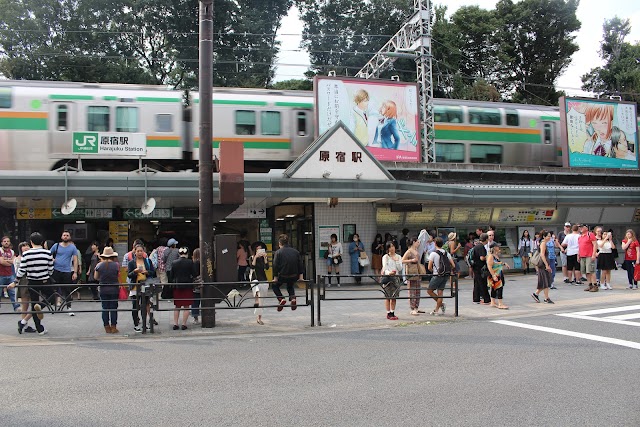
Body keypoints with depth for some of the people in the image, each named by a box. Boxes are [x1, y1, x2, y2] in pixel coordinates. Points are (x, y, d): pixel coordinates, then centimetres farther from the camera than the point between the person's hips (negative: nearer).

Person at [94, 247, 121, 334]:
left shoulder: (99, 265, -2)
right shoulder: (116, 264, -8)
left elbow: (95, 277, 4)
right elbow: (119, 275, -2)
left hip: (103, 290, 2)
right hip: (114, 289, -2)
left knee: (105, 308, 8)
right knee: (113, 308, 5)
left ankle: (107, 327, 11)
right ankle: (113, 327, 5)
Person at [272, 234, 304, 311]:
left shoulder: (278, 252, -7)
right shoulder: (296, 252, 6)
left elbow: (275, 266, -8)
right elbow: (300, 265, 6)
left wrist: (275, 278, -1)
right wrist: (301, 277, 11)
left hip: (282, 276, -4)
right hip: (294, 277, 4)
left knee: (275, 285, 25)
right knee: (290, 286, 34)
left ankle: (281, 299, 1)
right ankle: (293, 298, 5)